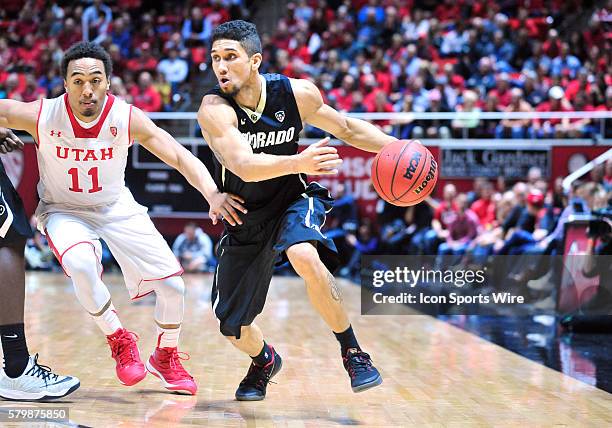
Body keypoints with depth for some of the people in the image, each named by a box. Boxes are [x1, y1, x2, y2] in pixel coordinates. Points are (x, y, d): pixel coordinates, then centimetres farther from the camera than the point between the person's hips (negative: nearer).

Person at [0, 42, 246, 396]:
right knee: (80, 264, -35)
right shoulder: (41, 116, -24)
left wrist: (212, 193, -38)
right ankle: (119, 341, -9)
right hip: (64, 211, -2)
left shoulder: (128, 118, -21)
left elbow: (181, 156, -22)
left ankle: (166, 357, 25)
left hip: (118, 208, 2)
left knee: (172, 284, -5)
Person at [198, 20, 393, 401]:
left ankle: (353, 352, -18)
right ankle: (265, 362, 45)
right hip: (245, 218, 1)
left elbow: (347, 128, 1)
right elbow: (245, 166, -40)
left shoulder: (296, 93, -16)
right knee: (235, 330, 8)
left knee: (306, 259, -37)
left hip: (294, 200, -1)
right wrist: (298, 162, -57)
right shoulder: (214, 109, -25)